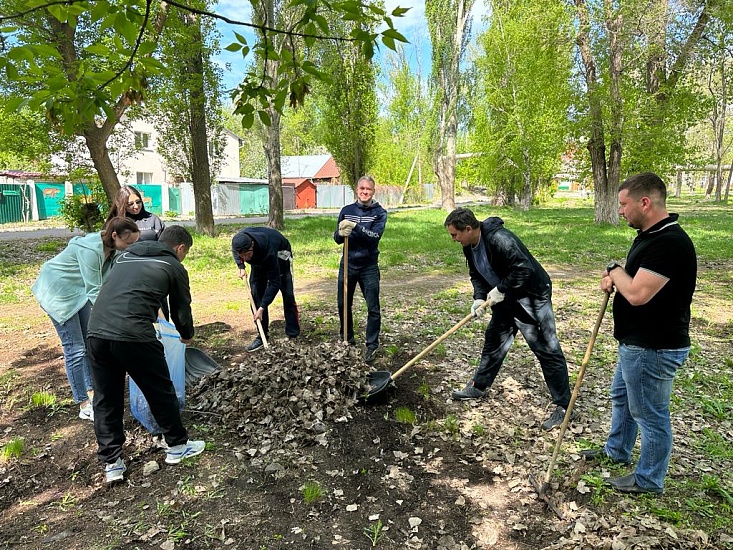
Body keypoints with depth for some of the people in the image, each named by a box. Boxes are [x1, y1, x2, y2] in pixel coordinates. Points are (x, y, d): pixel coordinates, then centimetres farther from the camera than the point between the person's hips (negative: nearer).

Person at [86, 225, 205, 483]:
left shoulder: (125, 255, 24)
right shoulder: (174, 267, 9)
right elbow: (181, 310, 15)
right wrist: (187, 335, 36)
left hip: (96, 333, 6)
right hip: (133, 336, -5)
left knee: (105, 400, 17)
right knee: (161, 392, 13)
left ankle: (111, 463, 26)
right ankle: (177, 446, 29)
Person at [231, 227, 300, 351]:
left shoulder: (269, 251, -46)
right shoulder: (237, 242, -31)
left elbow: (274, 283, -38)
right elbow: (236, 252, -1)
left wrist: (262, 308, -39)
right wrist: (241, 267, -18)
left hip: (280, 256, -5)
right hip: (259, 261, 5)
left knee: (288, 295, -7)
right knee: (255, 294, -7)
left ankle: (294, 335, 6)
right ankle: (262, 336, -1)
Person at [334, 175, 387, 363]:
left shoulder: (380, 213, -4)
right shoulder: (346, 210, 4)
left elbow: (375, 236, -19)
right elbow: (337, 238, 1)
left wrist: (355, 227, -32)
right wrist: (341, 233, -22)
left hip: (369, 268, -3)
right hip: (347, 265, 3)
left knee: (373, 309, 0)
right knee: (343, 304, 12)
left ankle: (372, 345, 14)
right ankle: (347, 338, 33)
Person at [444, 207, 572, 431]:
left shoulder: (500, 239, -28)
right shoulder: (470, 247, 1)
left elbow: (523, 268, -30)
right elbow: (476, 275, 9)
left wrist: (500, 289, -23)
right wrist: (480, 297, -7)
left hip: (531, 296, -9)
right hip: (506, 298, 9)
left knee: (546, 349, -4)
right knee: (494, 339, 18)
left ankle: (563, 406, 7)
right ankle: (478, 387, 34)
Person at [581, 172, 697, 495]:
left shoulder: (670, 242, -27)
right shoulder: (648, 235, 7)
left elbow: (637, 294, -32)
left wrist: (615, 270, -14)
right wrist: (615, 278, -1)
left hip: (653, 349, -11)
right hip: (635, 343, 11)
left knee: (650, 414, 7)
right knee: (621, 397, 26)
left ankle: (649, 481, 27)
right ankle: (616, 451, 46)